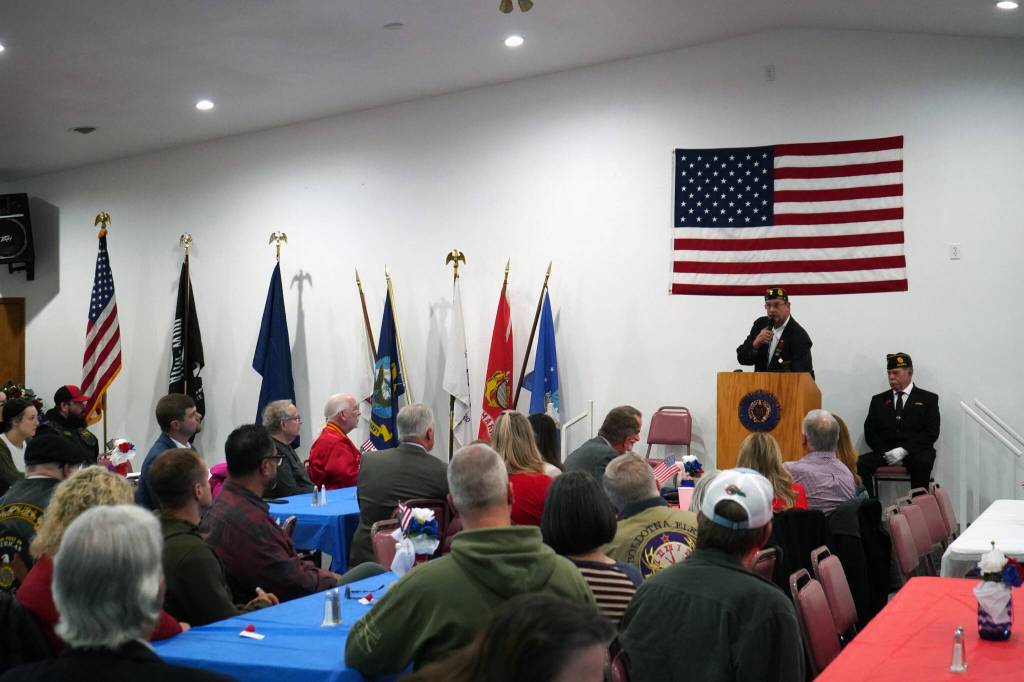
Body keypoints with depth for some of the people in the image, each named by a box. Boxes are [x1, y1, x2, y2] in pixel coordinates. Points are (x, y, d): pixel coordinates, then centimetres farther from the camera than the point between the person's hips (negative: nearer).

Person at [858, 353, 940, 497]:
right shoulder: (878, 400, 20)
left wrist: (904, 450, -13)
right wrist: (886, 452, -7)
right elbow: (870, 432, 12)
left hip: (915, 453, -2)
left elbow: (931, 433, 0)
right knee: (861, 463, -27)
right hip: (884, 453, 2)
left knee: (922, 463, -37)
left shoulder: (928, 399, 12)